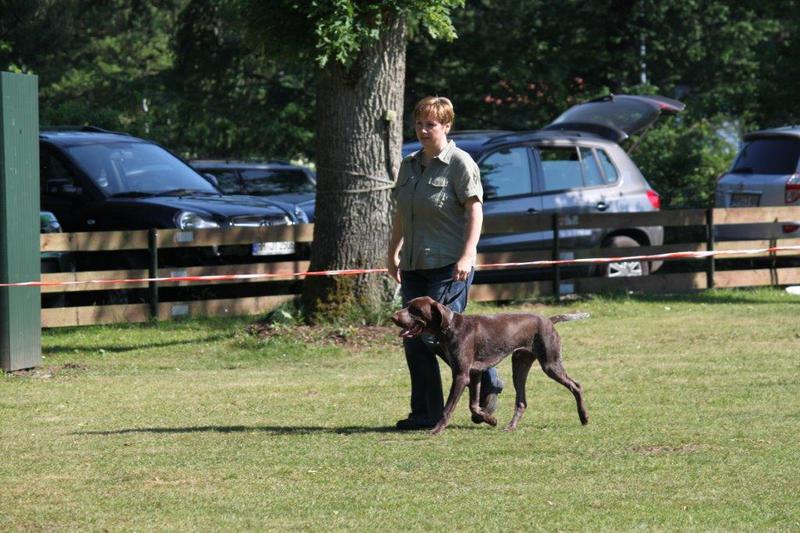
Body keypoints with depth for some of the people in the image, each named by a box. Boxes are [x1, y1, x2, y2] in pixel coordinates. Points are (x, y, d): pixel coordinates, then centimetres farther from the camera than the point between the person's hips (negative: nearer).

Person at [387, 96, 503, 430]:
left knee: (438, 335, -12)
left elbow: (475, 211, -12)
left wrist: (468, 255, -21)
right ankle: (426, 413, 9)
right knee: (414, 342, 3)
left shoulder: (460, 163, -6)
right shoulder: (409, 165, 15)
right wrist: (394, 253, 17)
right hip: (414, 265, 7)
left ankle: (488, 382, 10)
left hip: (448, 265, -7)